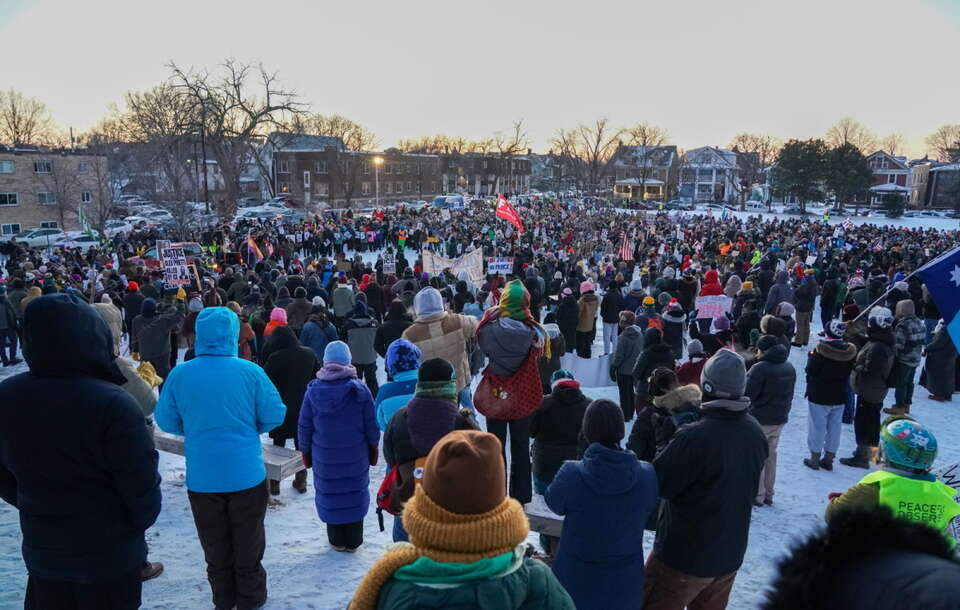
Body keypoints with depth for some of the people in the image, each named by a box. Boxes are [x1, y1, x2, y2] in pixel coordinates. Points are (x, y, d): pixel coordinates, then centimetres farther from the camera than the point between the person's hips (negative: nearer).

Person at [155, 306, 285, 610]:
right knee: (248, 542, 17)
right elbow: (274, 415, -10)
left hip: (202, 476, 2)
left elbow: (166, 421, 0)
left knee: (215, 546, 19)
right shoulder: (250, 372, -15)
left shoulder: (179, 374, -10)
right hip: (246, 472, -1)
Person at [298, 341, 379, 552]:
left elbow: (304, 427, 0)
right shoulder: (360, 390, -9)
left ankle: (337, 540, 24)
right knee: (355, 494, 12)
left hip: (324, 457, 0)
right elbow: (372, 425, -3)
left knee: (329, 495, 13)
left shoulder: (313, 391, -7)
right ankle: (353, 541, 22)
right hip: (356, 457, 0)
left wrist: (306, 451, 13)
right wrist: (373, 447, 11)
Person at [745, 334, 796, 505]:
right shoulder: (789, 368, 5)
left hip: (760, 420, -7)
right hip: (780, 419, 7)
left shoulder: (759, 368, -21)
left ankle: (757, 495, 9)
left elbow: (747, 394, -21)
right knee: (771, 455, 17)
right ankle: (768, 494, 24)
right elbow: (789, 393, 14)